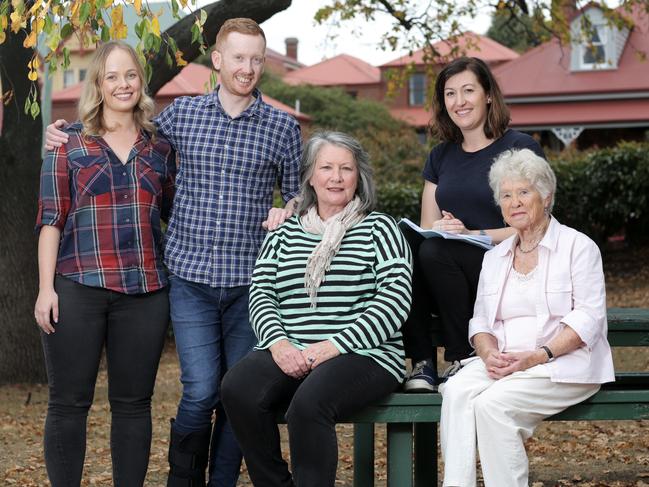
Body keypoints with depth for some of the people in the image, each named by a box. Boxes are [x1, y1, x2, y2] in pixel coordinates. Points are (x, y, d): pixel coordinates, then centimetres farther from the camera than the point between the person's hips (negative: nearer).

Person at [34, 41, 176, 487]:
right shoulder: (69, 144, 5)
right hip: (78, 288, -2)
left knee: (133, 403, 7)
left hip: (144, 292, 2)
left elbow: (174, 213, 19)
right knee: (69, 403, 2)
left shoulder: (160, 148, 12)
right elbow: (51, 219, 1)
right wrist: (46, 288, -7)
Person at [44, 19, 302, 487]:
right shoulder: (181, 113, 6)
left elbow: (297, 194, 14)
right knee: (201, 391, -7)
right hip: (191, 278, 0)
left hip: (250, 280, 1)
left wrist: (287, 213, -8)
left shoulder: (283, 126, 4)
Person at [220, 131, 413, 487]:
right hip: (287, 352, 4)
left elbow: (395, 299, -4)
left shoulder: (379, 229, 8)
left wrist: (333, 346, -13)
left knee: (309, 403, -35)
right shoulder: (285, 233, 20)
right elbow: (261, 293, 12)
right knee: (238, 390, -27)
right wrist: (278, 342, -10)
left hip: (361, 354, -3)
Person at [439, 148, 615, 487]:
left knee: (493, 404, -31)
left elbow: (589, 318, -7)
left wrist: (538, 356, -19)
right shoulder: (494, 257, 20)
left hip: (563, 365, -5)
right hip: (503, 362, 5)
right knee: (457, 392, -27)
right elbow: (480, 320, 16)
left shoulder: (578, 246, 2)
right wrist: (489, 353, -8)